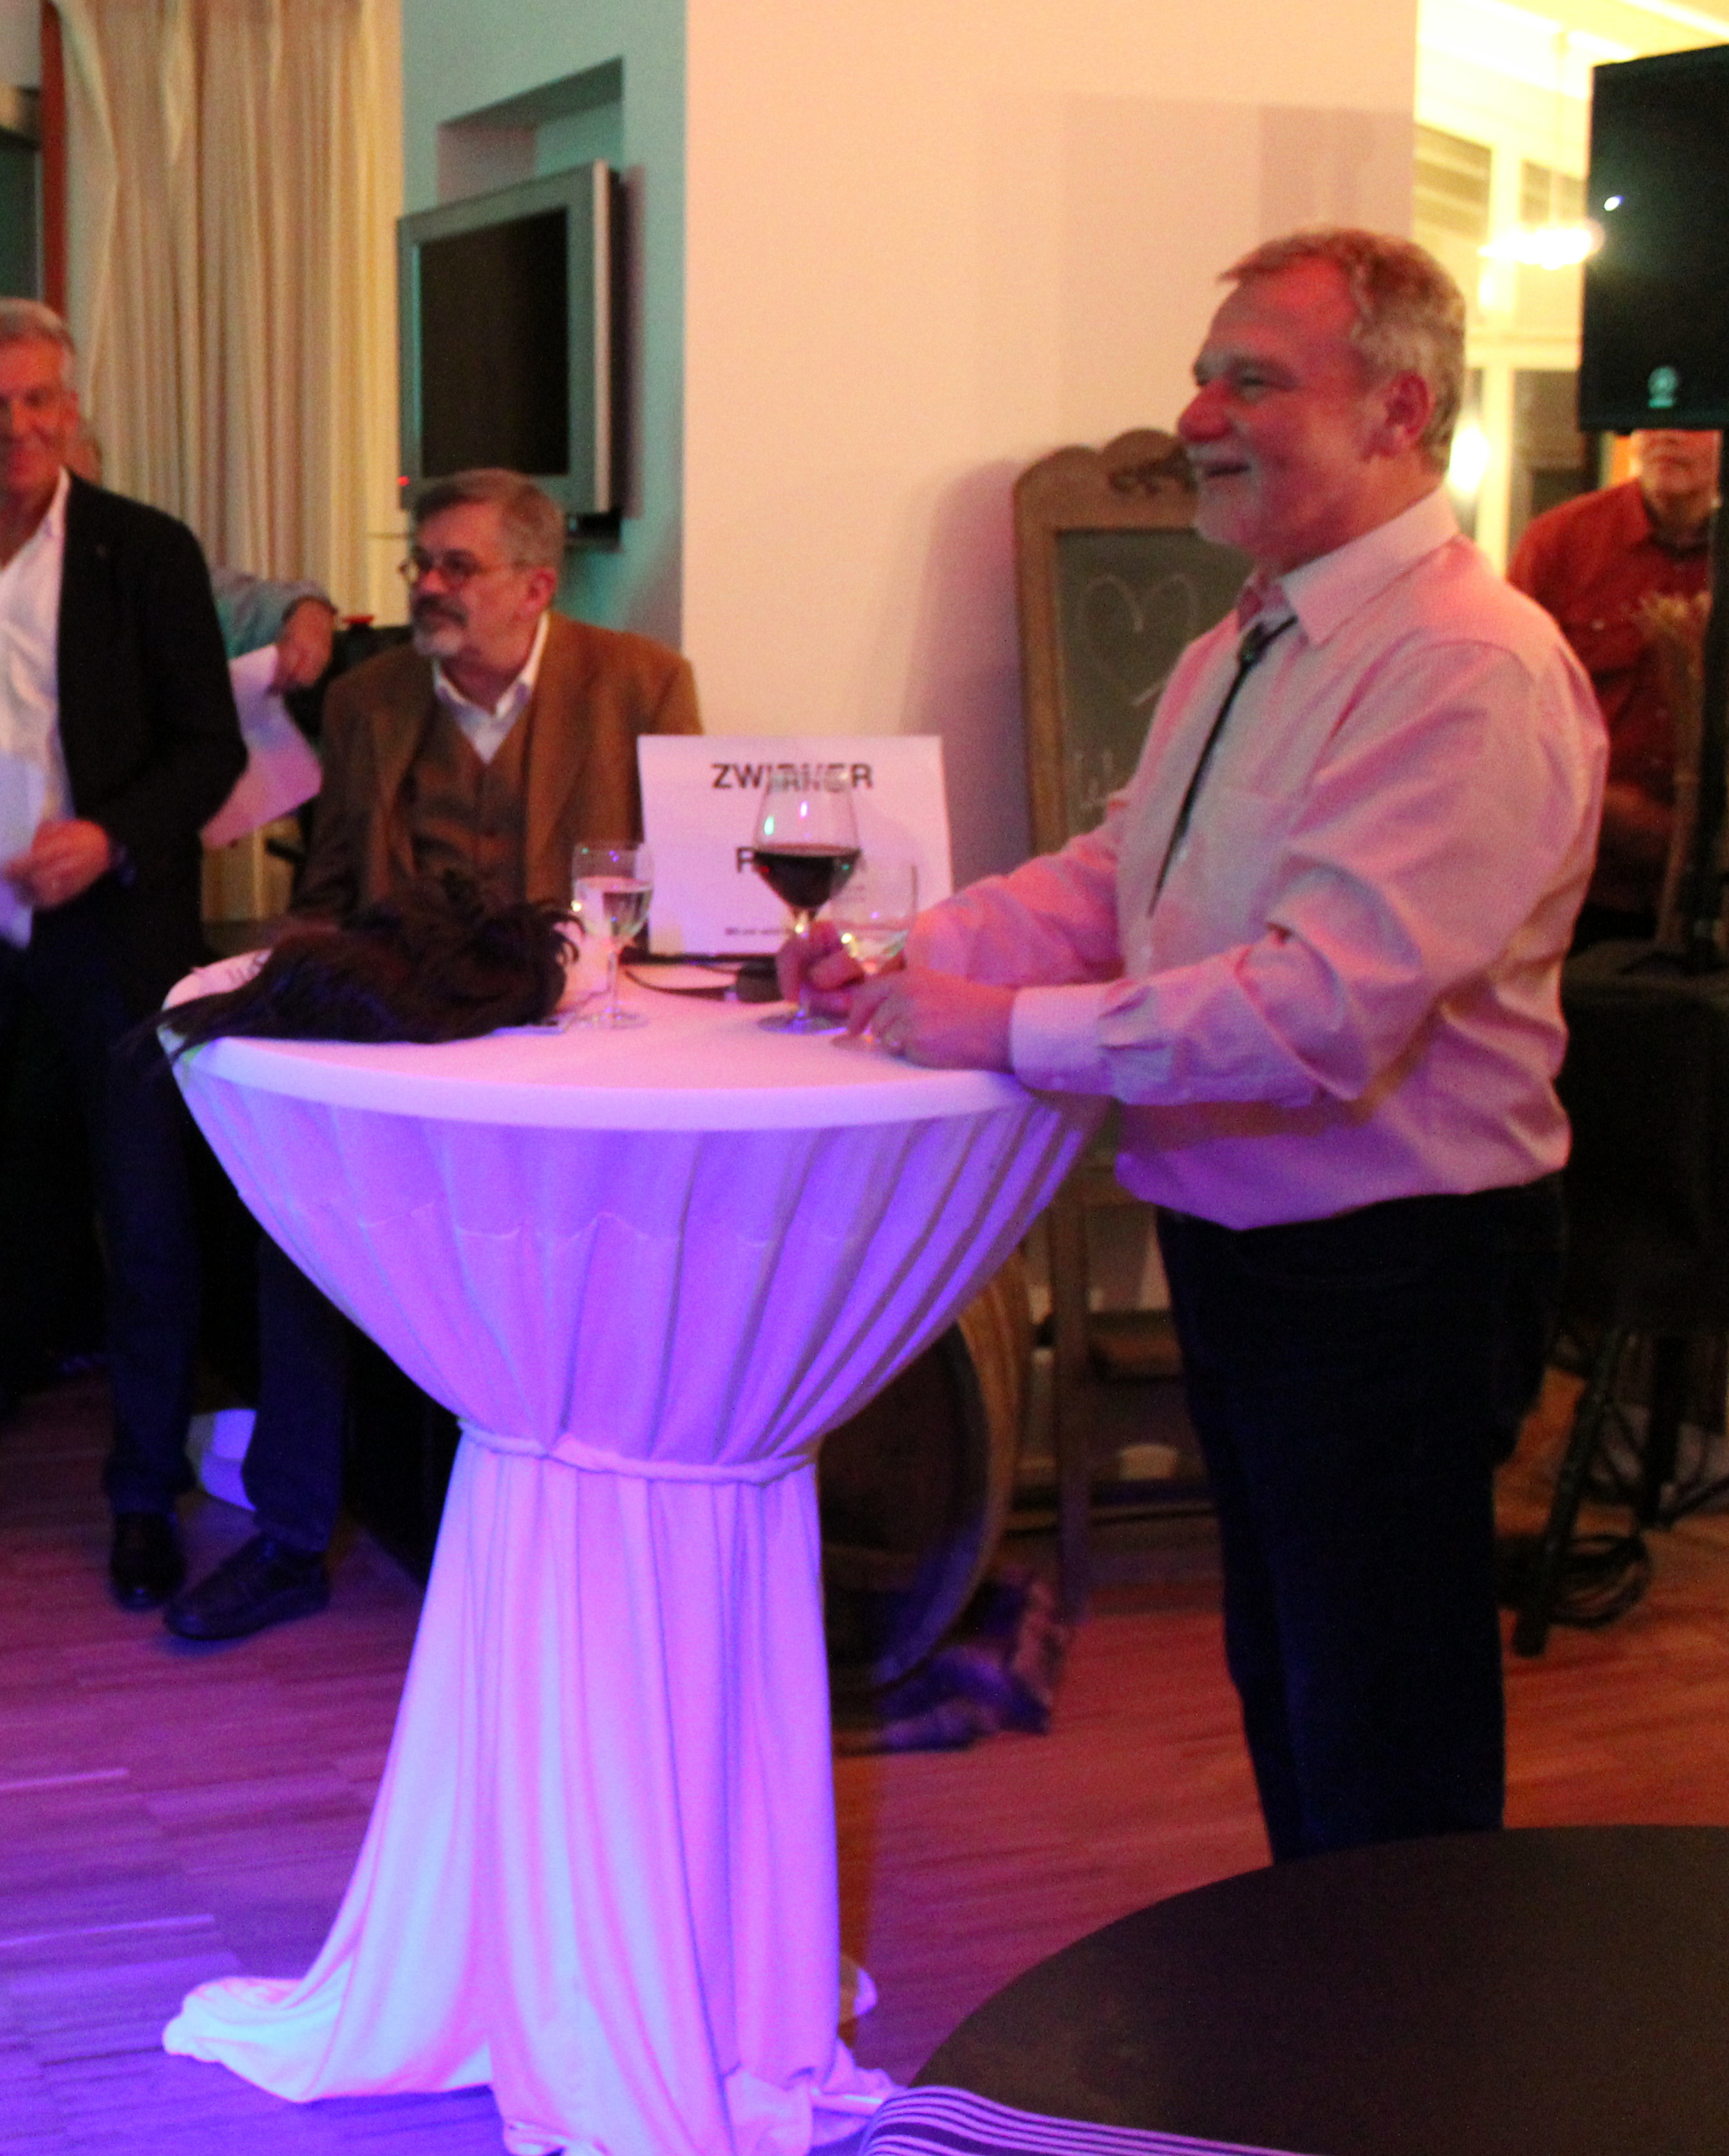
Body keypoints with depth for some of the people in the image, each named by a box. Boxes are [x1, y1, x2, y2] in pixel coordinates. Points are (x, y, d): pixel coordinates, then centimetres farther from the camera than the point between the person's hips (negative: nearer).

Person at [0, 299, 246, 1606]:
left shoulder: (149, 554, -2)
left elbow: (212, 747, -3)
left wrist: (110, 840, -17)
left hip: (108, 926, -2)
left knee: (151, 1225, 1)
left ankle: (147, 1498, 15)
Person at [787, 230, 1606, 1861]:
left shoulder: (1474, 672, -23)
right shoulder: (1240, 651, 10)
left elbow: (1322, 1011, -30)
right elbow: (1111, 877, 12)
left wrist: (1009, 1027, -25)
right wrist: (900, 959, -5)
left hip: (1389, 1277, -10)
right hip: (1238, 1243, 10)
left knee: (1385, 1758, 4)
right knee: (1280, 1684, 23)